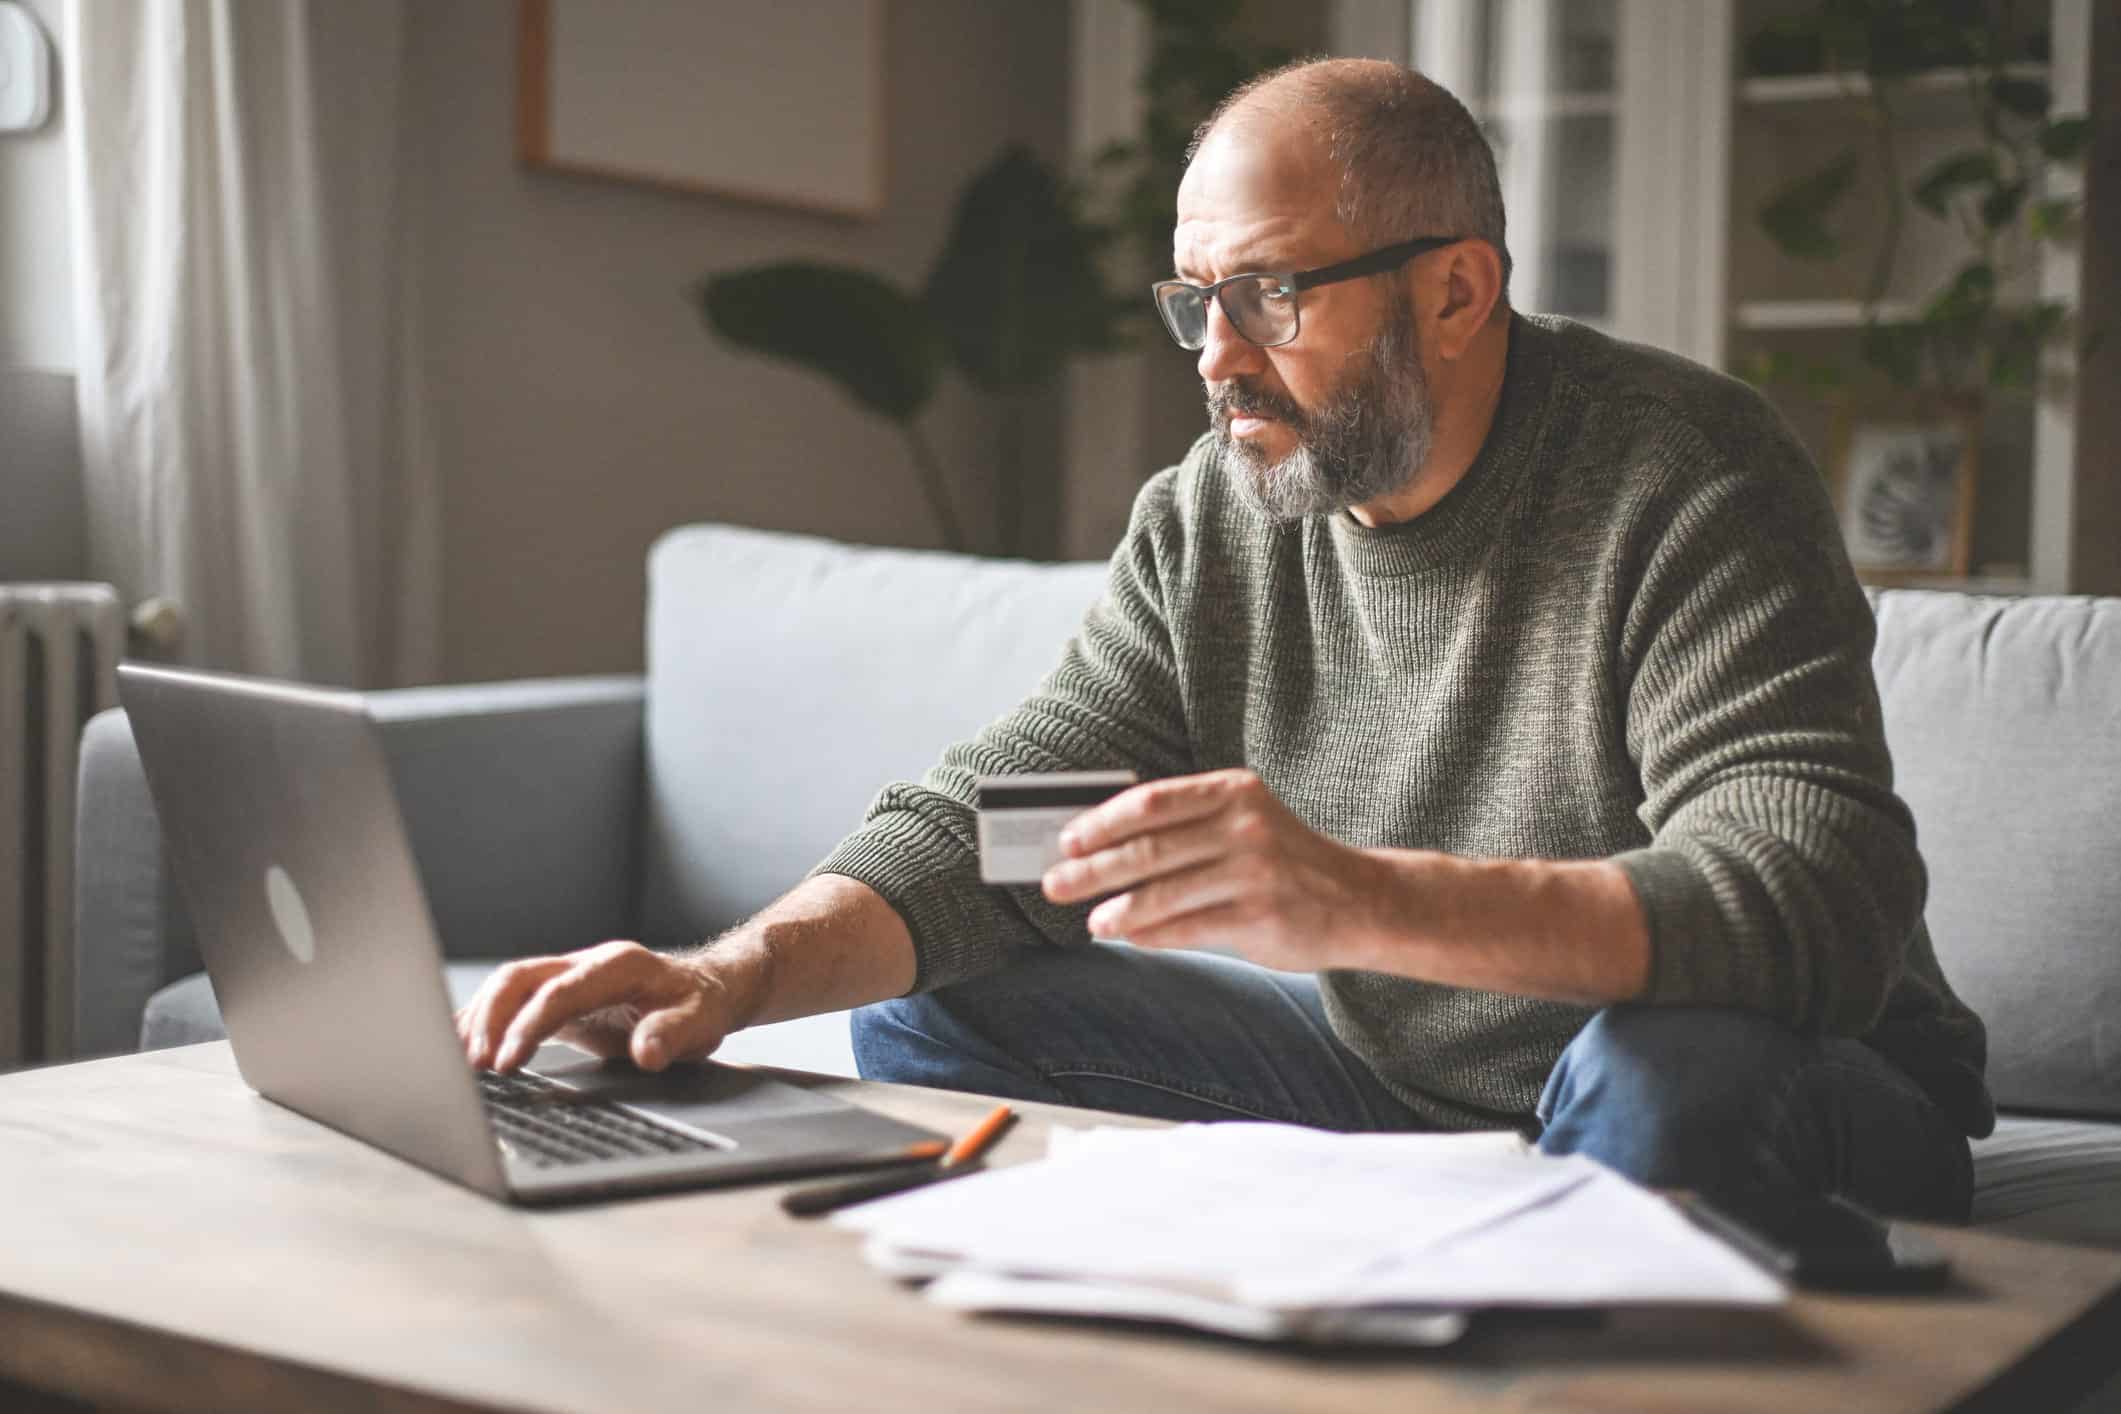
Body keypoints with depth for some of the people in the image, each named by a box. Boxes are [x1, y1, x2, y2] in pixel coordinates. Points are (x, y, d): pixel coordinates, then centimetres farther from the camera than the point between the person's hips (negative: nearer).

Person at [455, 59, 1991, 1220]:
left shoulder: (1686, 485, -21)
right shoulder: (1212, 519, -3)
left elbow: (1823, 899, -34)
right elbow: (991, 811, -5)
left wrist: (1363, 902, -49)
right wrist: (742, 972, -25)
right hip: (1380, 1062, 5)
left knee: (1677, 1074, -39)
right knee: (932, 1007, -2)